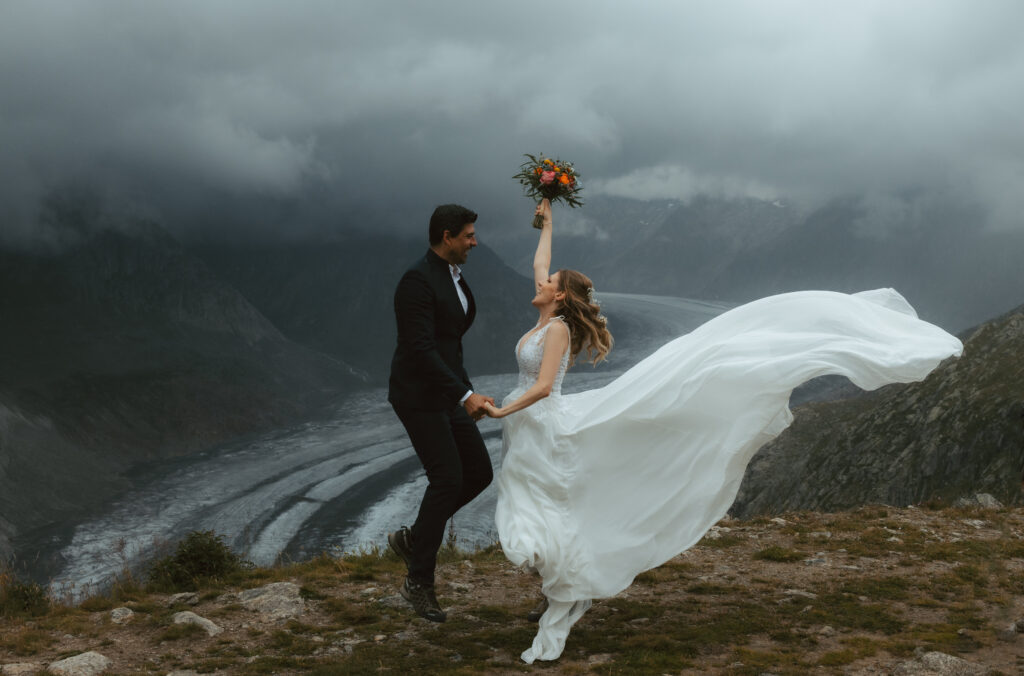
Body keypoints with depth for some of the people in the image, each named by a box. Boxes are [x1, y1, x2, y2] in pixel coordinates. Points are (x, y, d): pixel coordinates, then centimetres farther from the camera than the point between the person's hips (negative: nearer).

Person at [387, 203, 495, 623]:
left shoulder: (454, 278, 12)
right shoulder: (418, 280, -19)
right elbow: (420, 350, -26)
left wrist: (467, 392, 19)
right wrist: (465, 394, -29)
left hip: (445, 395, 9)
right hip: (419, 396, -9)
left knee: (479, 472, 6)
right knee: (447, 479, -9)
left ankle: (413, 538, 21)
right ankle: (419, 581, 4)